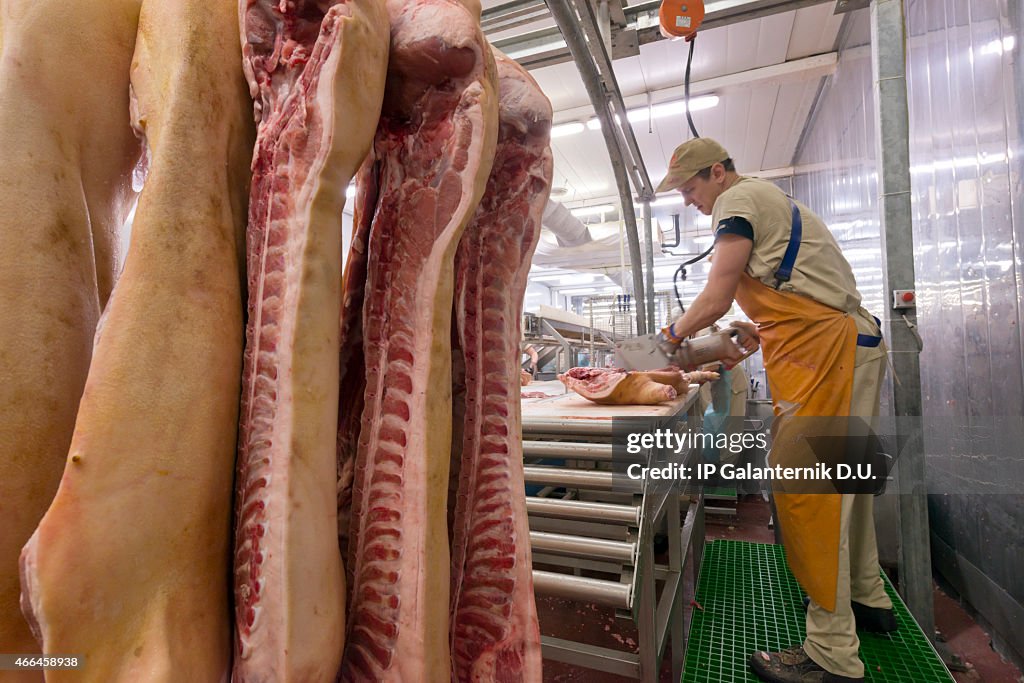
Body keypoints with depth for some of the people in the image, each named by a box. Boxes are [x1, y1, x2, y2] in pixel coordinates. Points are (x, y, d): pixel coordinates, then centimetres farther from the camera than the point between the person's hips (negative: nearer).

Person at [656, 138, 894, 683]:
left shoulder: (738, 201, -5)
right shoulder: (768, 200, 25)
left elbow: (716, 299, -13)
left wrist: (675, 332, 3)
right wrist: (756, 332, 17)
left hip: (823, 348, -11)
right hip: (852, 340, 11)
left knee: (803, 485, -10)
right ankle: (867, 599, 32)